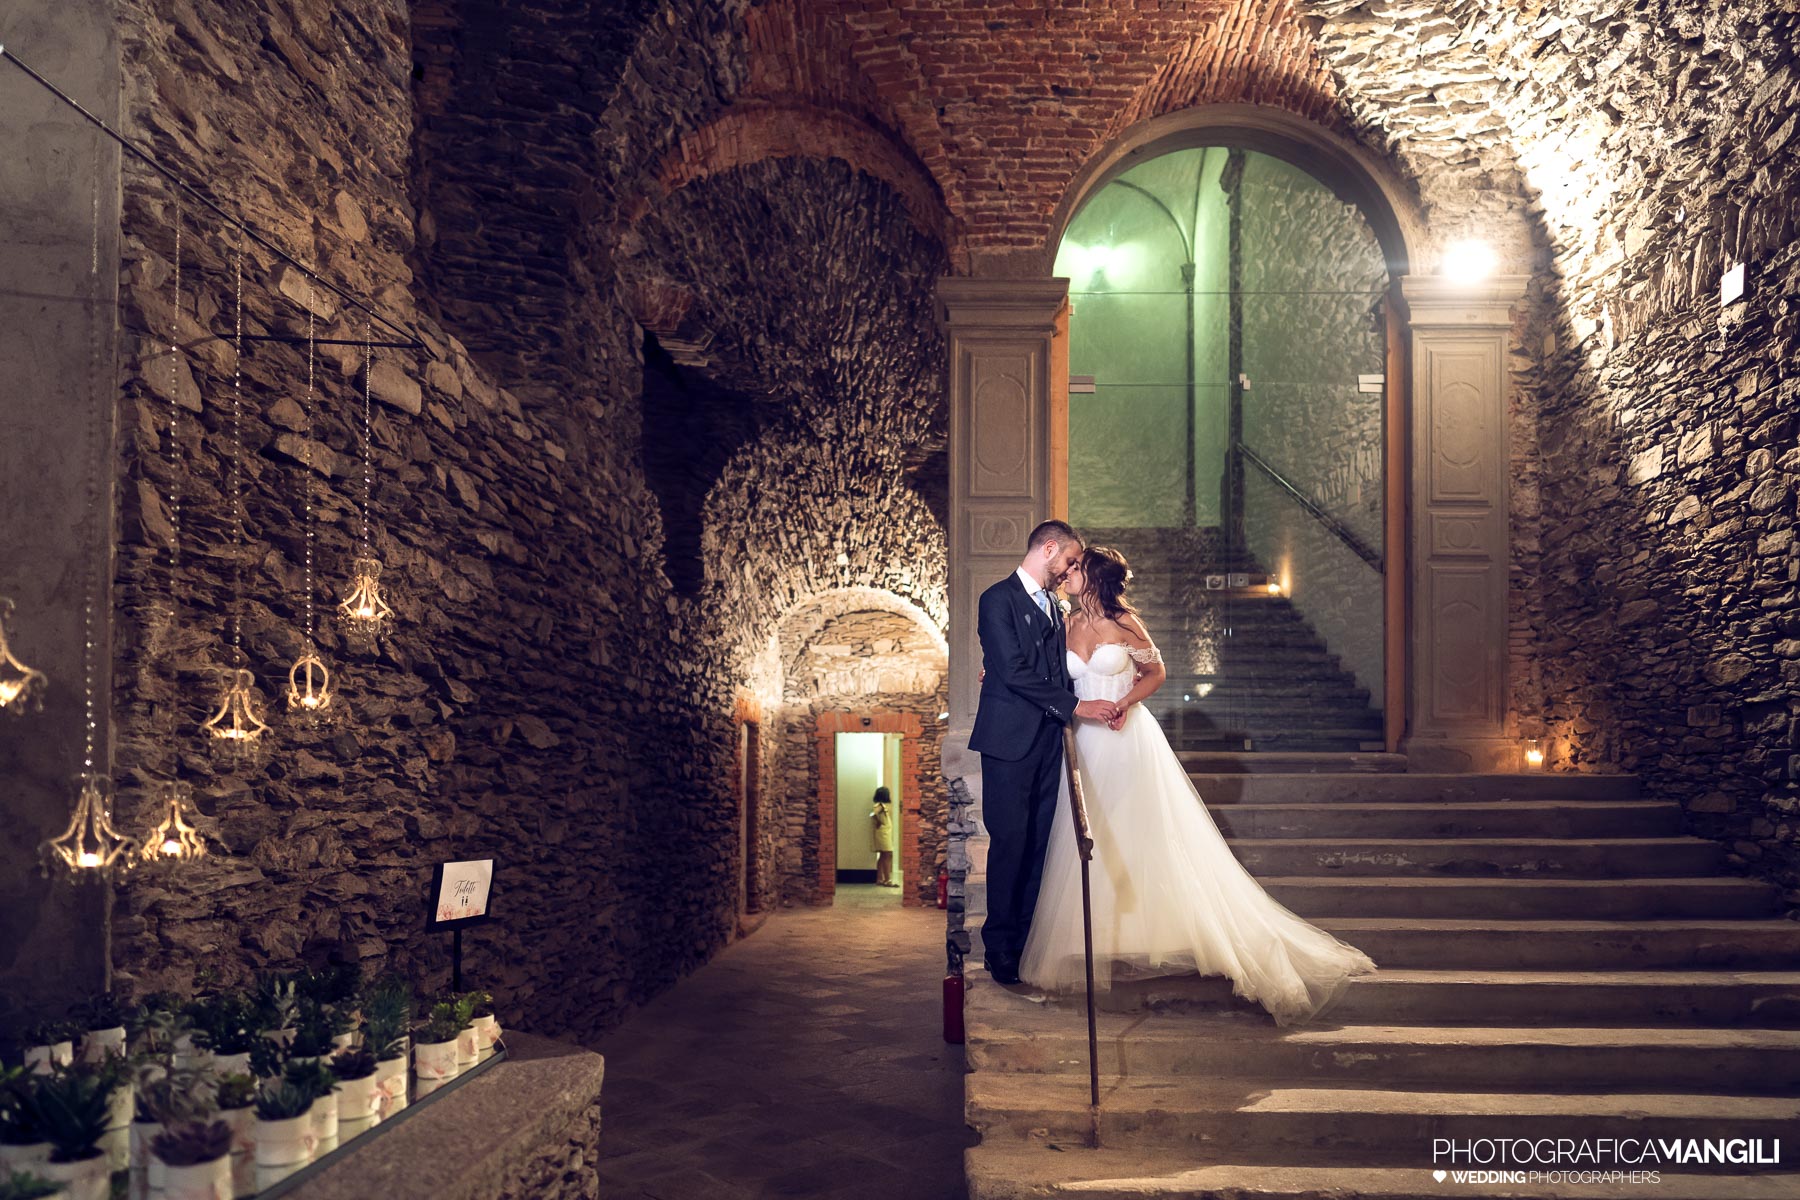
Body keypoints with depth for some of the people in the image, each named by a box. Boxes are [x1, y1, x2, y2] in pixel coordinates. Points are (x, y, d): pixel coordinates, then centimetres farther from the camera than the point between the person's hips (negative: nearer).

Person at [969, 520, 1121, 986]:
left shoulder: (1052, 606, 19)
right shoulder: (999, 599, -7)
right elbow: (1014, 672, -15)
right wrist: (1075, 706, -15)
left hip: (1047, 738, 7)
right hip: (1009, 739, -7)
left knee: (1038, 841, 6)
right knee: (1010, 841, -3)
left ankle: (1026, 939, 14)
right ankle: (999, 947, 8)